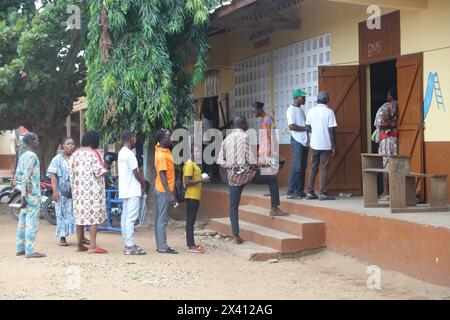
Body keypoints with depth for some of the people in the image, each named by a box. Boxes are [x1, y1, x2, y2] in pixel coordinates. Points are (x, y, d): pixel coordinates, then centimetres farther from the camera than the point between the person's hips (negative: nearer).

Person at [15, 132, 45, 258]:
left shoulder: (22, 156, 15)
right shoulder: (32, 156, -13)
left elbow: (18, 176, 14)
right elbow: (26, 176, -20)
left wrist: (24, 195, 13)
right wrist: (25, 196, -20)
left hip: (26, 193, 9)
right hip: (33, 193, -9)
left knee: (23, 220, 11)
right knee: (32, 221, -8)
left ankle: (20, 248, 17)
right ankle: (30, 250, -9)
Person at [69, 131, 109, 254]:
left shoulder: (75, 153, 10)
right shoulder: (93, 153, -10)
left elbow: (71, 171, 10)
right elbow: (99, 171, -16)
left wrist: (74, 187, 17)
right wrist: (105, 171, 5)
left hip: (78, 190, 7)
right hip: (93, 190, -7)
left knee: (80, 216, 12)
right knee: (94, 216, -5)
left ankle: (80, 245, 18)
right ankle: (93, 246, -8)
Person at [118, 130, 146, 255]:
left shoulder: (122, 152, 16)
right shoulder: (129, 154, -16)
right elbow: (135, 172, -15)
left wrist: (141, 181, 12)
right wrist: (143, 184, -2)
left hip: (125, 191, 10)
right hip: (133, 191, -10)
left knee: (125, 217, 10)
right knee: (131, 218, -10)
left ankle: (128, 244, 15)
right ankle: (130, 247, -10)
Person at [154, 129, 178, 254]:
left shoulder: (163, 149, 6)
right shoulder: (162, 155, -20)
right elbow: (162, 175, -23)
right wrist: (169, 194, -25)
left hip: (161, 190, 10)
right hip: (164, 190, -10)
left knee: (160, 218, 11)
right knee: (163, 219, -6)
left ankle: (160, 245, 17)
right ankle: (163, 247, -3)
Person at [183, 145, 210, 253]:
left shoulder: (194, 165, 18)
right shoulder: (189, 165, -13)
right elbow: (187, 182, -20)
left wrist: (202, 179, 10)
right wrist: (201, 180, -20)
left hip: (196, 196, 10)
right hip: (191, 196, -10)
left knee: (191, 221, 13)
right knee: (190, 221, -7)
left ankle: (191, 244, 18)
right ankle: (191, 246, -7)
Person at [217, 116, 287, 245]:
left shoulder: (227, 139, 11)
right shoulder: (244, 136, -5)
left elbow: (220, 161, 8)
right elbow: (250, 156, -12)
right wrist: (256, 167, 5)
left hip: (233, 175, 5)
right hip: (247, 172, -5)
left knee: (233, 206, 8)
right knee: (272, 179, 14)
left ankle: (235, 236, 5)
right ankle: (274, 208, 10)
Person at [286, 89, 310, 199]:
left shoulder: (301, 110, 19)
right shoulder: (291, 110, -7)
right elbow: (291, 126, -16)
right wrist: (305, 128, -11)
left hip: (304, 142, 9)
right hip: (297, 142, -9)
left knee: (303, 167, 8)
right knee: (296, 167, -10)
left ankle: (300, 191, 12)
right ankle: (291, 192, -8)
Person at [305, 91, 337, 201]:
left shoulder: (311, 111, 2)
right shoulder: (329, 112, -9)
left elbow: (308, 128, 9)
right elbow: (332, 131, -11)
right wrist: (334, 147, -6)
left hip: (314, 144, 4)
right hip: (326, 145, -4)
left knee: (313, 168, 13)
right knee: (324, 169, 1)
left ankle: (310, 193, 13)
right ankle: (323, 194, 0)